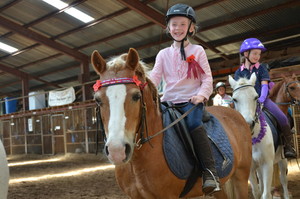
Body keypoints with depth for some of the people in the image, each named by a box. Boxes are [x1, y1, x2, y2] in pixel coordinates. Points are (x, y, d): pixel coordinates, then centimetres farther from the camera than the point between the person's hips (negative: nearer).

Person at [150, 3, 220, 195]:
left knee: (194, 123, -33)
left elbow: (207, 78, 3)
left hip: (192, 100, -3)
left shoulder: (198, 51, 9)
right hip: (169, 100, 4)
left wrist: (202, 94, -17)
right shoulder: (163, 54, 14)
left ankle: (210, 172, -28)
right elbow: (155, 77, 4)